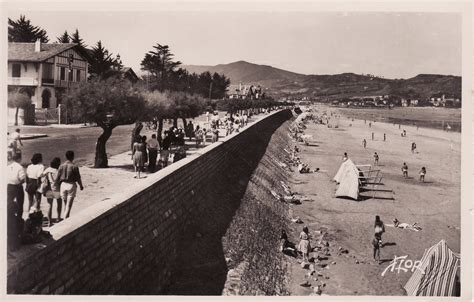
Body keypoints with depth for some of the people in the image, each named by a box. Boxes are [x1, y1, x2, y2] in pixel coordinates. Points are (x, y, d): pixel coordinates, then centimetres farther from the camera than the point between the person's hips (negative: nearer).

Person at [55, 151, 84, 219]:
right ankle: (65, 219, -4)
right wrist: (81, 186, 11)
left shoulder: (61, 166, -2)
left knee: (65, 204, 18)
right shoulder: (74, 167, -11)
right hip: (71, 185, -4)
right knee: (69, 205, 1)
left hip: (63, 184, 4)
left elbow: (57, 178, 1)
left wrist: (57, 186, 12)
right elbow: (78, 178, -5)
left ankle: (65, 218, 27)